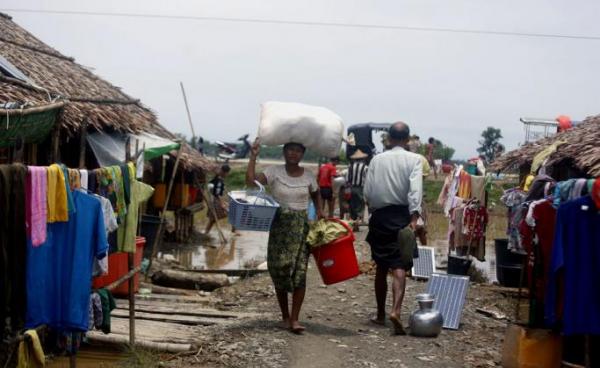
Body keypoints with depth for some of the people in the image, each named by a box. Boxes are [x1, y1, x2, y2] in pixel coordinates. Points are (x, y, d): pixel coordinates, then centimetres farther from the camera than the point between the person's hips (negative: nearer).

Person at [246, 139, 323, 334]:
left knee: (300, 271, -9)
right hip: (279, 225, -1)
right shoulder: (274, 172, -2)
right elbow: (251, 180, -16)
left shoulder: (309, 176, 6)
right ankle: (285, 315, 17)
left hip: (301, 226, 1)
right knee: (279, 269, 0)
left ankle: (294, 319, -6)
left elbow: (315, 194, 24)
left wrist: (319, 211, 9)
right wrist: (253, 156, -18)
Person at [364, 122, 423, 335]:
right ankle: (396, 310, -25)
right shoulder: (413, 159, -2)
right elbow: (415, 190, -15)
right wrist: (414, 217, -20)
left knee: (381, 267, 14)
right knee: (399, 267, -6)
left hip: (379, 216, 3)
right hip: (401, 216, -3)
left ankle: (380, 315, 22)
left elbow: (368, 192, 3)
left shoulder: (377, 160, 5)